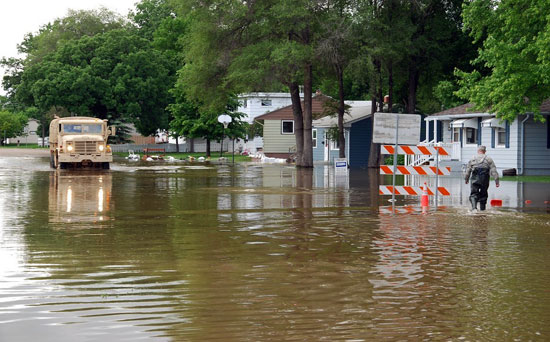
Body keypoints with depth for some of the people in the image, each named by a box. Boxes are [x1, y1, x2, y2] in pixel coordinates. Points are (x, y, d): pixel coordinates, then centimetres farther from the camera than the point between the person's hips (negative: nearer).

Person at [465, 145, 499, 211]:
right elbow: (493, 171, -1)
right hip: (485, 180, 0)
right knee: (483, 195, 14)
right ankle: (482, 209, 18)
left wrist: (466, 179, 27)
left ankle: (474, 206, -26)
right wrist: (497, 181, -1)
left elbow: (468, 170, 13)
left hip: (475, 179, 0)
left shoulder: (473, 159, 8)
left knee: (473, 194, -2)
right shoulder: (489, 159, 5)